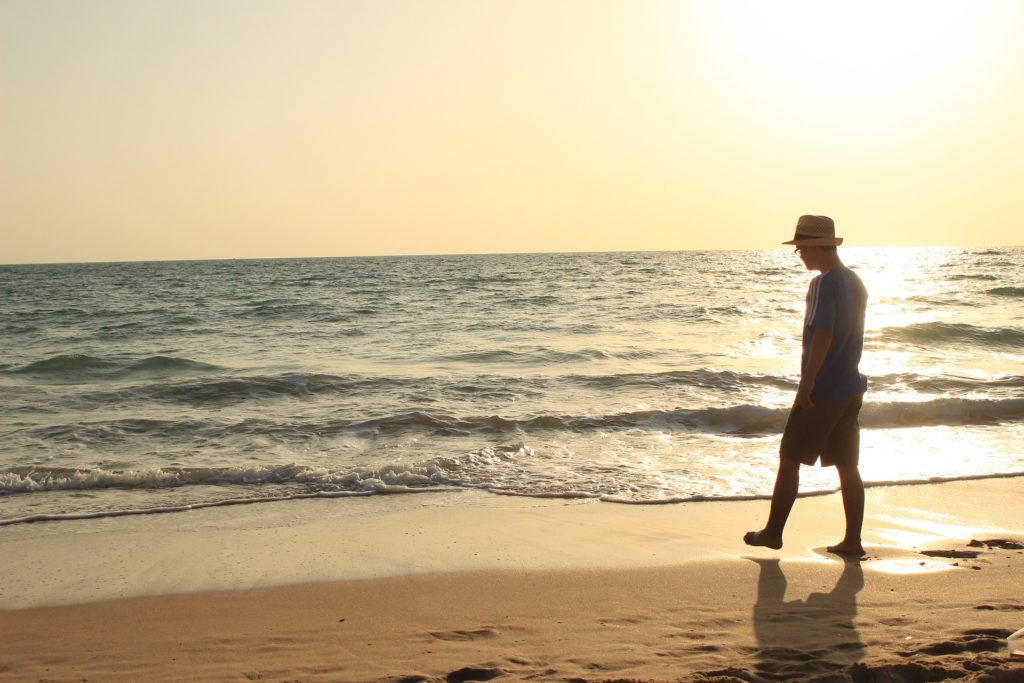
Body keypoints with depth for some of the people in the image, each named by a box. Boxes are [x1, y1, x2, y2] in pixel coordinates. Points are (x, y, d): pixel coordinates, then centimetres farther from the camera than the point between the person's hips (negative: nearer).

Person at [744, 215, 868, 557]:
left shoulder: (823, 285, -16)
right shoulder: (856, 283, 11)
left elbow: (822, 337, -23)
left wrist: (806, 386, -20)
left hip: (821, 391, -8)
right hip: (851, 388, 8)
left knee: (789, 460, 4)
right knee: (847, 465, 10)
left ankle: (773, 532, 13)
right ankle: (852, 541, 12)